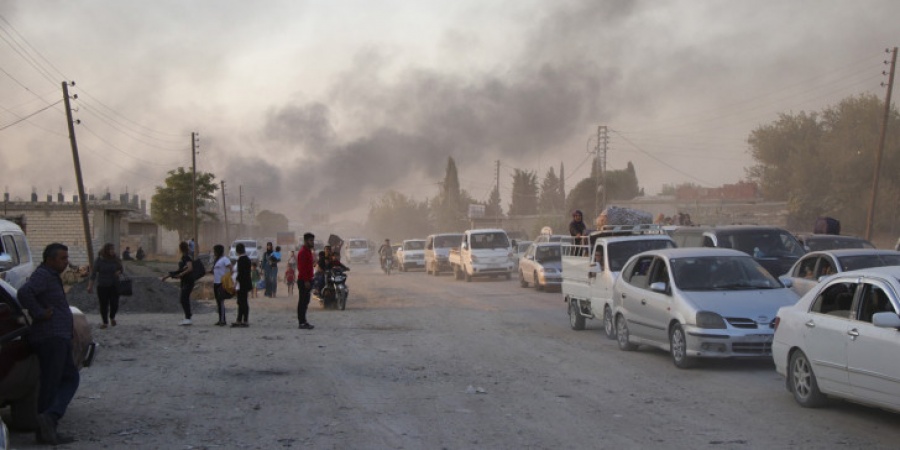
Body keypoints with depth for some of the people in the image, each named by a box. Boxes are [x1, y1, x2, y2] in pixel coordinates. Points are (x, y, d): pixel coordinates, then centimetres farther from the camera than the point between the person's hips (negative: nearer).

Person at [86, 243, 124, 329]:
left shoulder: (116, 260, -1)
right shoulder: (99, 260, -9)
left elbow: (121, 269, 14)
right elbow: (93, 273, -9)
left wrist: (119, 272, -11)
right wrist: (90, 285, -15)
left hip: (114, 286, 2)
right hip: (102, 286, -2)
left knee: (114, 304, -1)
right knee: (104, 305, 4)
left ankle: (112, 317, 31)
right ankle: (105, 322, 22)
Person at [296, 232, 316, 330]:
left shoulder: (308, 251, 16)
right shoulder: (303, 252, -15)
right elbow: (302, 268, -21)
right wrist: (306, 281, -24)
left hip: (307, 280, 10)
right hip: (304, 281, -10)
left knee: (305, 302, 12)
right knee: (303, 302, -7)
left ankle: (303, 321, 18)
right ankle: (302, 322, -6)